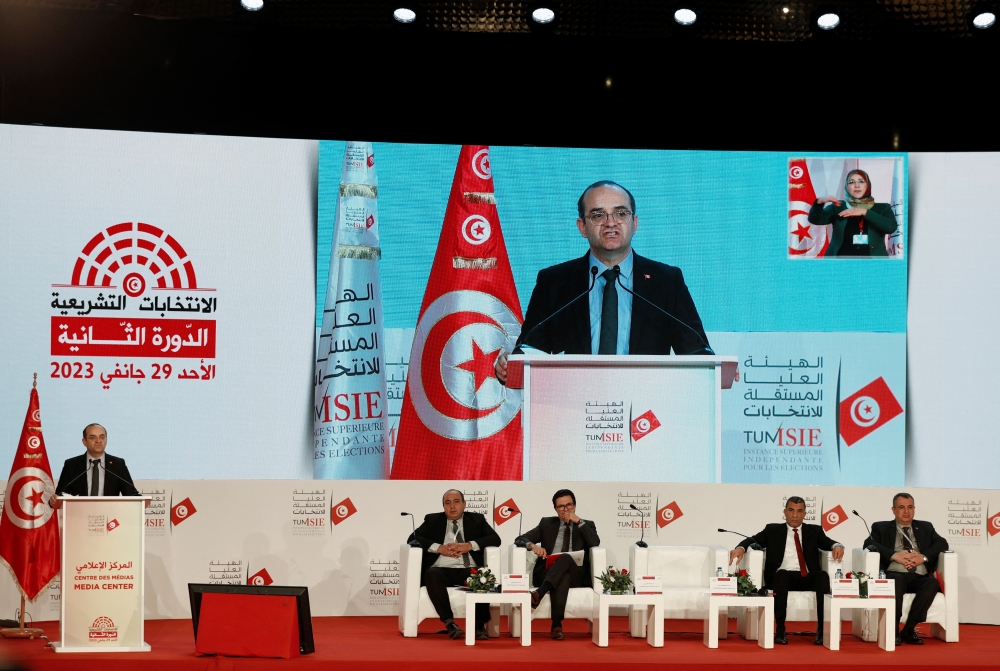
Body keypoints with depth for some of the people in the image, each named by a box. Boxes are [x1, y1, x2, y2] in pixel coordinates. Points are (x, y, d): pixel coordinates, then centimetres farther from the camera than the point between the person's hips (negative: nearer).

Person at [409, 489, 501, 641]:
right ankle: (449, 623, -39)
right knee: (432, 574, -36)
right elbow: (413, 538, 6)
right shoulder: (432, 520, 19)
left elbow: (495, 539, 7)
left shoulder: (477, 519, 20)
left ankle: (480, 625, -32)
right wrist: (440, 548, -8)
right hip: (442, 570, 0)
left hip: (468, 571, 0)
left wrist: (470, 545, -9)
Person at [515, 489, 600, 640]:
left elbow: (595, 543, -4)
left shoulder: (586, 525, 19)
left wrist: (579, 522, -6)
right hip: (547, 573, 1)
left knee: (566, 558, -36)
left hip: (577, 576, -1)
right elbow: (520, 539, 11)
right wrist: (533, 545, -12)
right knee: (563, 578, -37)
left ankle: (539, 593, -52)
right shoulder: (547, 523, 21)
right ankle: (557, 624, -50)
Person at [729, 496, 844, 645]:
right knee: (782, 575, -36)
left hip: (807, 577, 1)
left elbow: (827, 542, 8)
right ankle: (780, 630, -33)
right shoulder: (773, 530, 20)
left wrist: (837, 546, -17)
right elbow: (752, 540, 9)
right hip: (782, 576, -1)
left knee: (823, 576, -31)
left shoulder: (814, 531, 23)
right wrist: (740, 548, -14)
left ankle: (822, 630, -32)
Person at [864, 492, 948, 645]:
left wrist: (924, 557, -9)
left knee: (932, 582, -32)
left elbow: (942, 543, 10)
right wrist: (894, 555, -14)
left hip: (920, 577, 2)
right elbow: (868, 543, -1)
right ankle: (894, 631, -27)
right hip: (895, 574, -2)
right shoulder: (881, 528, 18)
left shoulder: (925, 527, 25)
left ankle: (909, 630, -23)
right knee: (897, 580, -37)